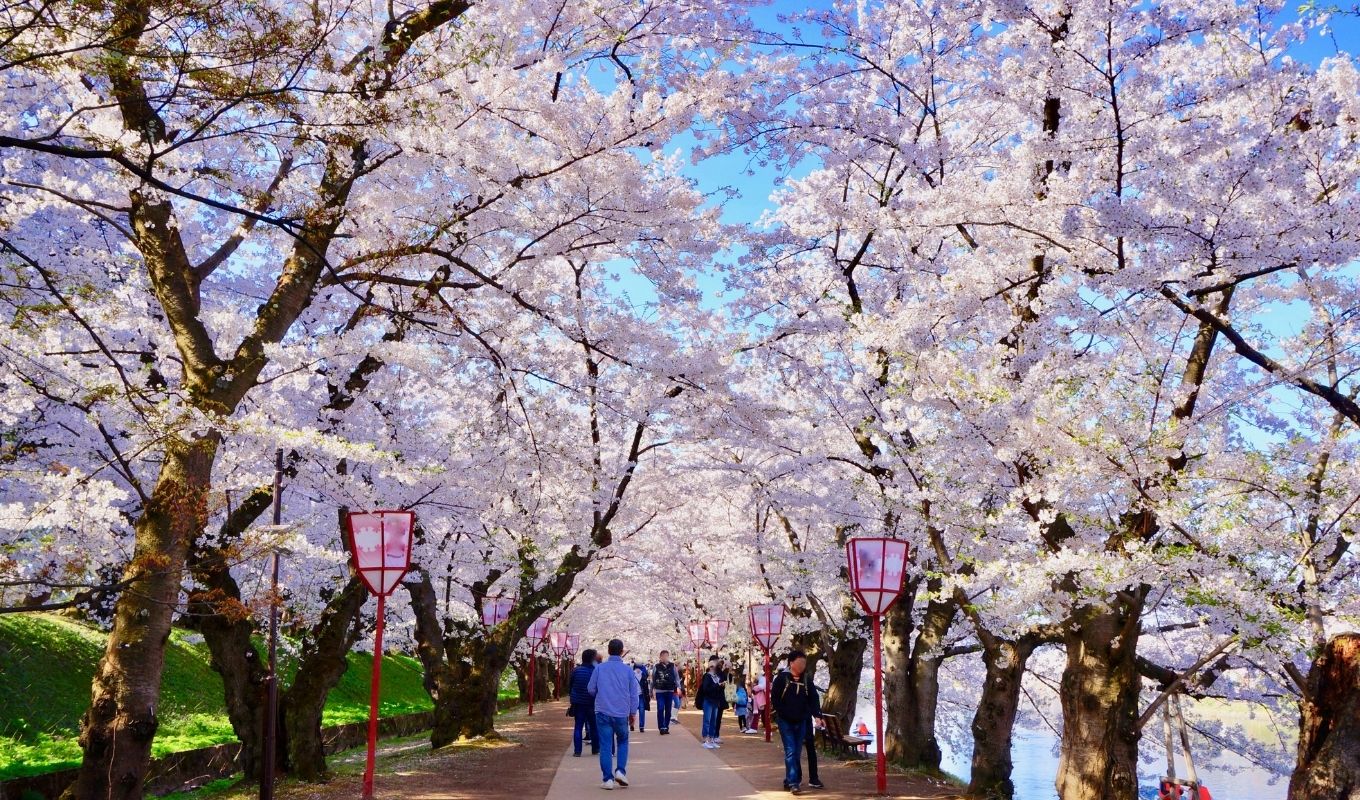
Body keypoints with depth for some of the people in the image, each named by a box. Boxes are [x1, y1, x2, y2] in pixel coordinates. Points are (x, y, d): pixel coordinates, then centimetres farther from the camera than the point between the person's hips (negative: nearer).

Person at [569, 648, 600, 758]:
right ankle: (595, 749, 17)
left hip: (578, 703, 1)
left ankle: (577, 751, -1)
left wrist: (571, 697, 17)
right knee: (594, 727, 12)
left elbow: (570, 687, 5)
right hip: (592, 703, -1)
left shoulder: (576, 671, -3)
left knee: (578, 727, 3)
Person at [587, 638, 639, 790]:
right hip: (622, 713, 0)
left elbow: (591, 689, 2)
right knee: (623, 742, 19)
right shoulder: (627, 669, -2)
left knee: (605, 746, 4)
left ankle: (608, 779, 1)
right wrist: (633, 712, 10)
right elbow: (634, 693, 0)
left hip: (603, 712, 0)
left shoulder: (599, 668, -2)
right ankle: (620, 771, 3)